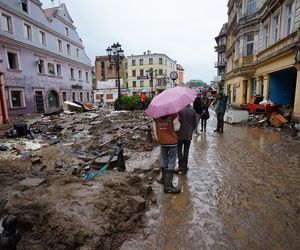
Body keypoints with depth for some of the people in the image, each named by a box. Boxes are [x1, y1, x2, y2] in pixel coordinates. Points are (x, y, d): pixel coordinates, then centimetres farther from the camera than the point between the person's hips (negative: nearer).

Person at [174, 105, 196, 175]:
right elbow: (194, 123, 5)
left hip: (180, 134, -4)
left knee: (179, 150, 6)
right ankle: (185, 166, 19)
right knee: (186, 150, 11)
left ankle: (181, 166, 5)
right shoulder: (193, 111, 0)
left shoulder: (180, 110, -13)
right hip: (189, 135, 4)